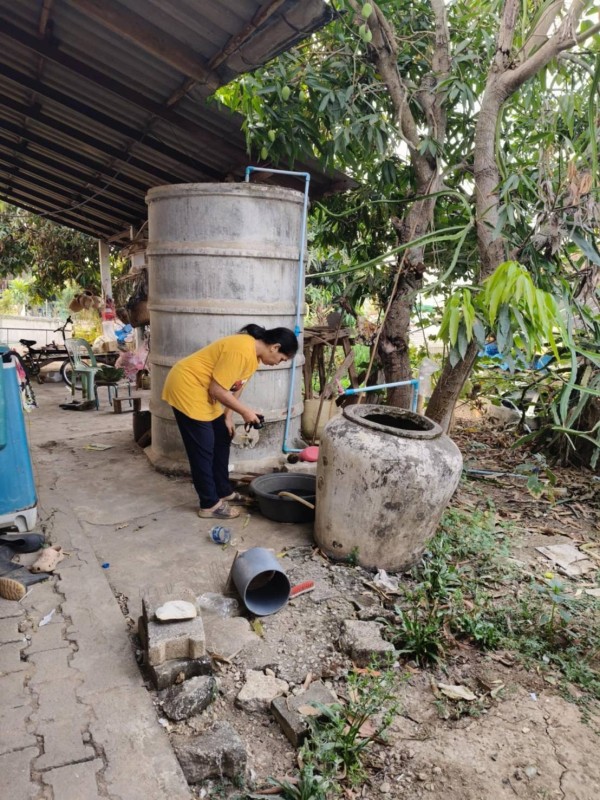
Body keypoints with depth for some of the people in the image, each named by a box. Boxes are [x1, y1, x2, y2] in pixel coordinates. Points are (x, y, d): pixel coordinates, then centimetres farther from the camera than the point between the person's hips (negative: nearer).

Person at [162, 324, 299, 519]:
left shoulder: (254, 353, 4)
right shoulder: (241, 350, -27)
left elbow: (235, 386, 12)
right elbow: (217, 389, -25)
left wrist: (228, 416, 6)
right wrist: (244, 411, -16)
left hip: (202, 391, 10)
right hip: (186, 388, -10)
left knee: (222, 439, 14)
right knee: (203, 449, -4)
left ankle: (224, 492, 27)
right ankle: (210, 504, 7)